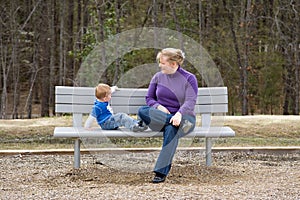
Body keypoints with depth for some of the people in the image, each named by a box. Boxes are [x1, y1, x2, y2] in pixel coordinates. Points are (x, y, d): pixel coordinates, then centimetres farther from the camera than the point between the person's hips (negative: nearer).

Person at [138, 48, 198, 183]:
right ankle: (175, 122, -36)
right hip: (160, 116, 3)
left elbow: (190, 102, -12)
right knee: (142, 111, -29)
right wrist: (158, 107, -9)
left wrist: (179, 114, -33)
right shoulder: (158, 77, 11)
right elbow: (149, 98, 14)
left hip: (184, 117, -3)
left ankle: (161, 172, -41)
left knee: (171, 129, -40)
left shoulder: (189, 78, 0)